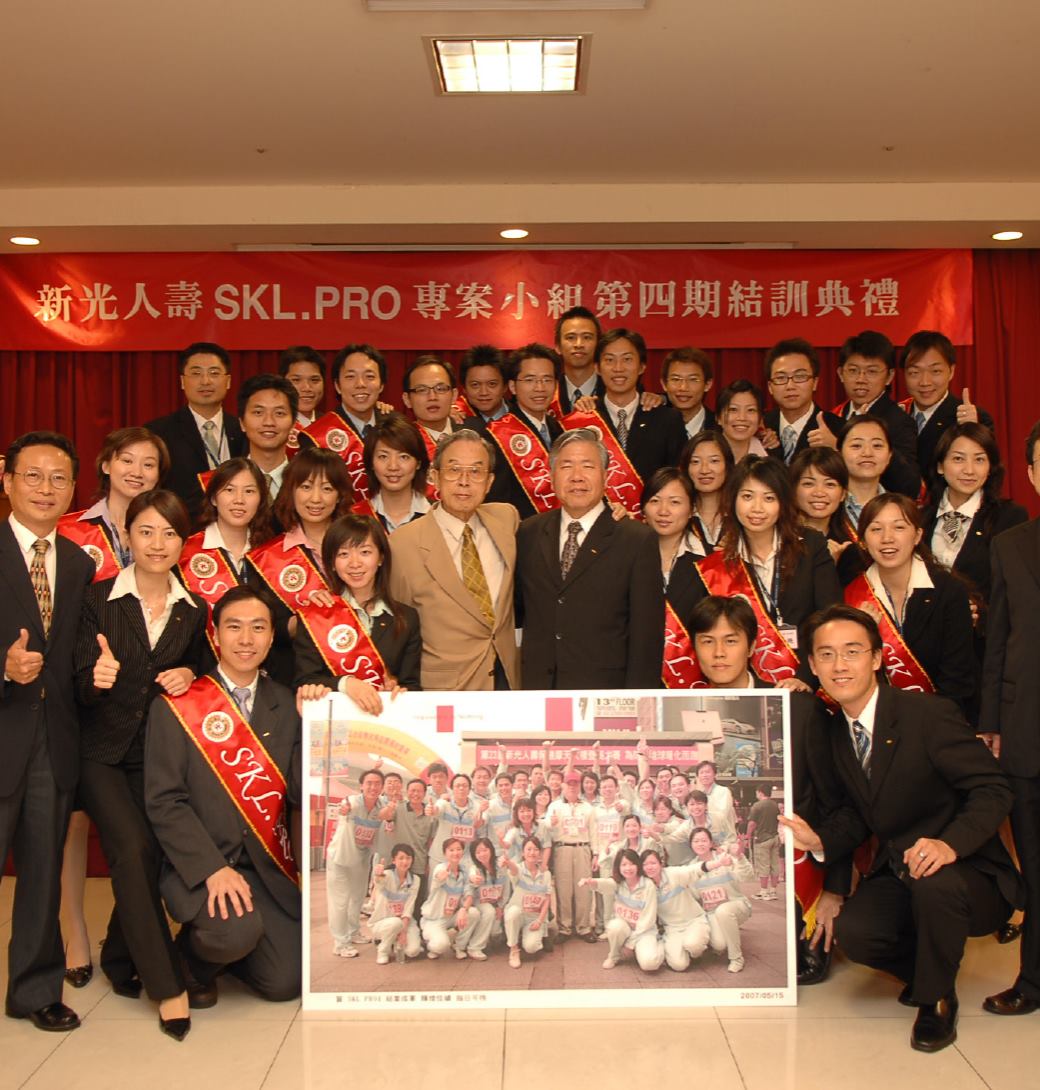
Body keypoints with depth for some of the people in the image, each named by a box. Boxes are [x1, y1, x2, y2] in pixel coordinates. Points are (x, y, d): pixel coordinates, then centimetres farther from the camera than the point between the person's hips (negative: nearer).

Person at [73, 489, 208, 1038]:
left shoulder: (194, 610, 3)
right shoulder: (99, 598, -6)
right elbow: (80, 688, -9)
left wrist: (189, 675, -8)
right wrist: (97, 678, -31)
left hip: (160, 753, 3)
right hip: (102, 752, -3)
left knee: (147, 856, 1)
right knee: (134, 848, -18)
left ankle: (119, 957, 28)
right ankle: (167, 983, -7)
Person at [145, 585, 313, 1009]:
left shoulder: (286, 705, 5)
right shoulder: (176, 707, -5)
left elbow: (302, 793, -2)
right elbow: (164, 802, -10)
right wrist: (213, 868, -20)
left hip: (269, 866, 4)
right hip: (199, 864, -4)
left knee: (285, 984, -4)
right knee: (237, 932, -31)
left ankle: (222, 946, 27)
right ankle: (192, 957, 5)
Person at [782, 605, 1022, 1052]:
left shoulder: (929, 714, -17)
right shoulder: (834, 731, 3)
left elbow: (992, 790, -19)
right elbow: (860, 817, 9)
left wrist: (950, 844, -36)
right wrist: (818, 839, -12)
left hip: (967, 875, -5)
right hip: (897, 875, 5)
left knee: (935, 884, -38)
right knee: (853, 934, -23)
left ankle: (936, 999, -7)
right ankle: (928, 966, 13)